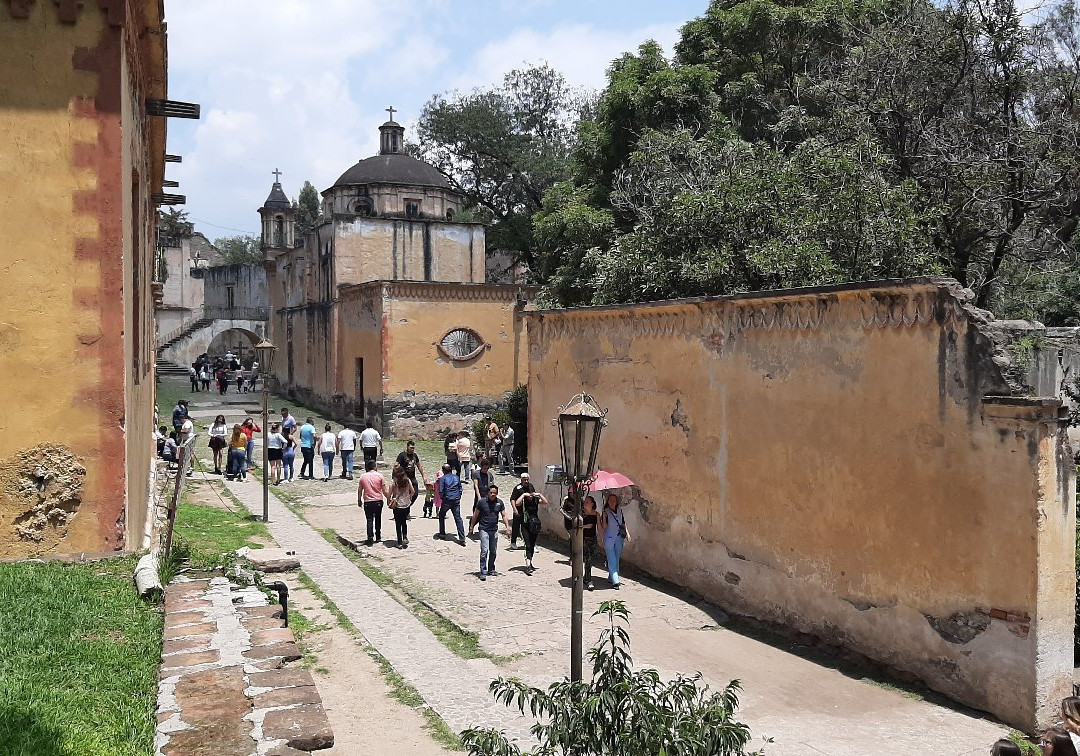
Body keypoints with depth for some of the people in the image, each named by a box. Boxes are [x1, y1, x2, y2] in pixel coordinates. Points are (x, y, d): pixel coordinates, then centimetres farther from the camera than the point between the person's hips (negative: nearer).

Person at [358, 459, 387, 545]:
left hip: (367, 502, -1)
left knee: (369, 520, 1)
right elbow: (384, 491, -3)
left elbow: (359, 490, 6)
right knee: (378, 519, 17)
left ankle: (370, 538, -9)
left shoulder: (363, 476, 0)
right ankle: (378, 537, 26)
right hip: (378, 501, 1)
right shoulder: (380, 476, -3)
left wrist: (359, 500, 18)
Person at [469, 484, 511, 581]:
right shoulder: (482, 502, -8)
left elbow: (504, 515, 6)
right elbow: (475, 515, 1)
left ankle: (491, 570, 27)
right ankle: (483, 572, -9)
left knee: (493, 551, 12)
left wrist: (507, 526, -5)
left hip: (494, 530, 4)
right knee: (484, 551, -12)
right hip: (484, 530, -4)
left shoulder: (499, 502, 0)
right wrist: (471, 527, 4)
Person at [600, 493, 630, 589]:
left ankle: (611, 578, 21)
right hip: (609, 539, -4)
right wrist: (604, 518, -21)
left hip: (619, 539, 4)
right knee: (612, 560, -8)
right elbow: (603, 527, -7)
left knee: (616, 560, 9)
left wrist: (627, 533, 4)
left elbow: (624, 524, 15)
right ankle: (615, 581, -13)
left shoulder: (620, 512, 8)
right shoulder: (605, 512, -4)